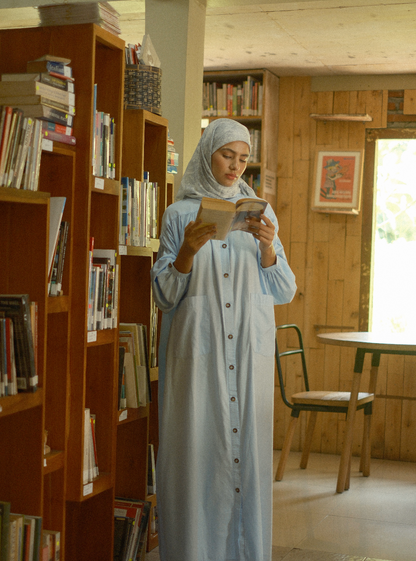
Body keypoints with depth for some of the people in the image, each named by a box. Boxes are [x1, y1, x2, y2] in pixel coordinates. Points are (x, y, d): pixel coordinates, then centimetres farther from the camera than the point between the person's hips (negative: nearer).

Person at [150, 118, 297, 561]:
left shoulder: (260, 213, 11)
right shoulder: (180, 214, 5)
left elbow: (284, 293, 7)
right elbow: (164, 295, 0)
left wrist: (267, 248, -9)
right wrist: (188, 250, -15)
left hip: (250, 351, 2)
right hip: (196, 350, -2)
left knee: (249, 441, 0)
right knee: (196, 445, -4)